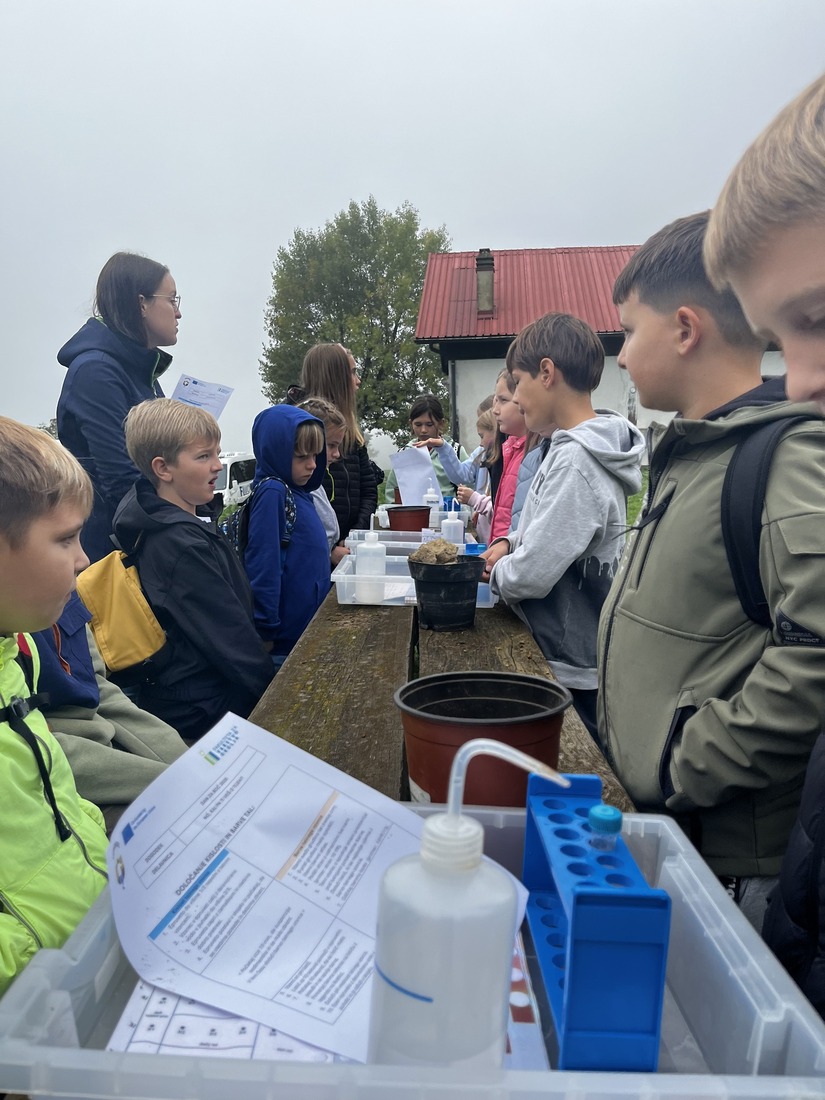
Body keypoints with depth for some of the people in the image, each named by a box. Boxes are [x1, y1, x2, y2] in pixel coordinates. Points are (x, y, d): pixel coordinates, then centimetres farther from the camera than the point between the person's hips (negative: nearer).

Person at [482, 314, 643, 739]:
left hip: (574, 670, -9)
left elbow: (532, 574, -26)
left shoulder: (575, 461, -24)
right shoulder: (575, 447, 6)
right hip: (572, 657, 9)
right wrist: (511, 542, 2)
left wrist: (497, 571, -6)